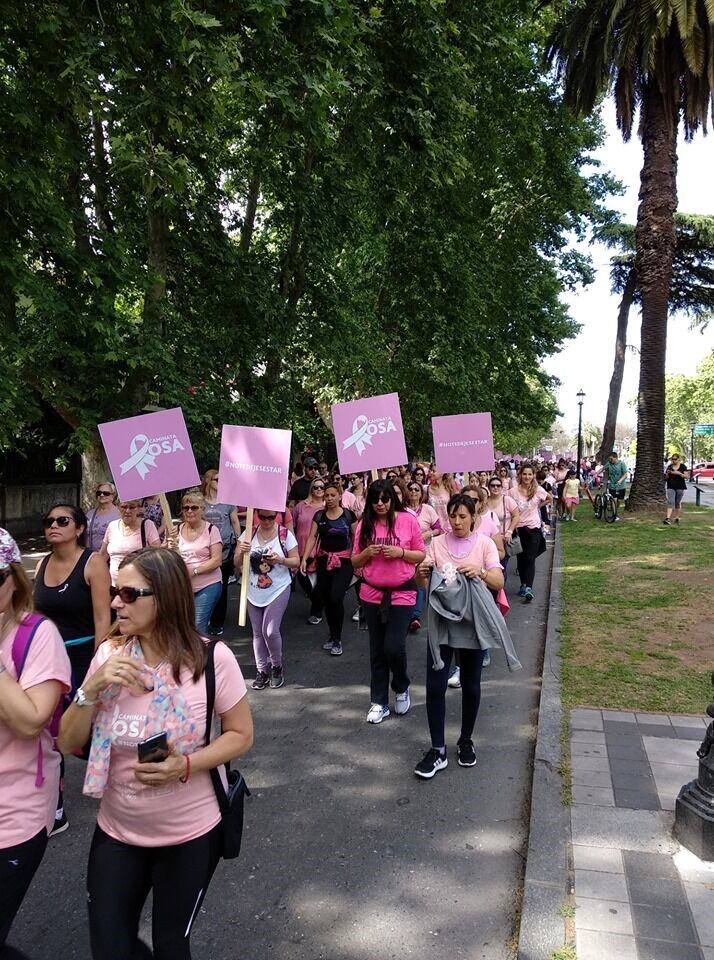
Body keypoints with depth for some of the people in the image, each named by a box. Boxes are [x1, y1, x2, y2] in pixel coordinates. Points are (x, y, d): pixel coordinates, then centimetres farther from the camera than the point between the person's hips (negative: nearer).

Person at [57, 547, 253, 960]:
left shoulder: (212, 659, -19)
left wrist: (186, 766, -25)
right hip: (116, 833, 3)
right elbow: (69, 744, -3)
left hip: (190, 835, -3)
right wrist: (92, 689, -21)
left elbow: (241, 735, -9)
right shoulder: (109, 655, -8)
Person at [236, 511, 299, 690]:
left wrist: (280, 560, -22)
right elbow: (237, 563, 0)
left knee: (270, 631, -10)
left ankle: (277, 666, 15)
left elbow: (296, 562, -3)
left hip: (278, 590, -3)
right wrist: (242, 552, -22)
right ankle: (262, 670, 26)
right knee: (258, 633, 11)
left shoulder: (285, 534, -9)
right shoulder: (248, 533, -3)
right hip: (254, 592, 3)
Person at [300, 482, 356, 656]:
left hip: (343, 562, -3)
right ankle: (332, 634, 26)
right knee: (326, 600, 8)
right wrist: (304, 558, -12)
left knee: (336, 598, -14)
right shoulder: (319, 515, 4)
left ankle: (337, 639, 1)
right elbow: (312, 537, -1)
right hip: (323, 561, 3)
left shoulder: (349, 515, -3)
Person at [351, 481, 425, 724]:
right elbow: (355, 561, 7)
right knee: (377, 649, 10)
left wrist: (400, 552, -17)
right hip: (371, 594, 3)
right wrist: (367, 553, -13)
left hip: (402, 593, -3)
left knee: (394, 647, -8)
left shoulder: (408, 520, -5)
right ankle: (379, 702, 23)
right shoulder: (364, 524, 2)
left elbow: (421, 555, 0)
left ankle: (401, 687, 23)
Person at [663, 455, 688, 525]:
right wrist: (668, 473, -11)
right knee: (670, 502, -12)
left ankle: (677, 517, 16)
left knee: (678, 503, 5)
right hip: (671, 487, 1)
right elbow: (666, 478, 10)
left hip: (680, 487, -1)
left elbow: (686, 476, -4)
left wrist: (679, 473, -19)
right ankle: (668, 518, -22)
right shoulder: (669, 467, 7)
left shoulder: (683, 466, 3)